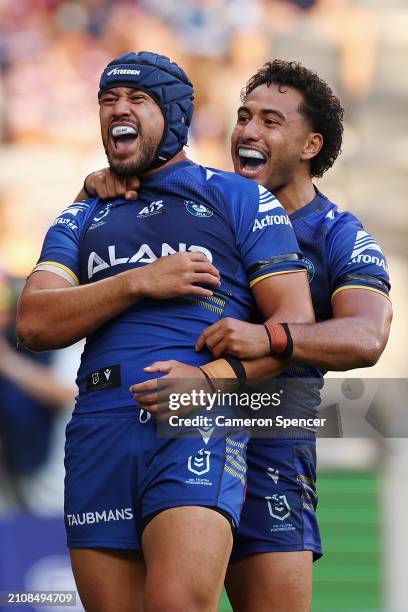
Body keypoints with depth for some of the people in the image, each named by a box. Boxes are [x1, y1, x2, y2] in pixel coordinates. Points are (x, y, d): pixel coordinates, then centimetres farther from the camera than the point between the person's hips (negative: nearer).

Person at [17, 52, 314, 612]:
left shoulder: (237, 198, 13)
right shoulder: (81, 220, 24)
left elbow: (295, 321, 4)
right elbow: (34, 325, 8)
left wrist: (212, 378, -13)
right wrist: (139, 283, -4)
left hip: (199, 425, -4)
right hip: (98, 432, 4)